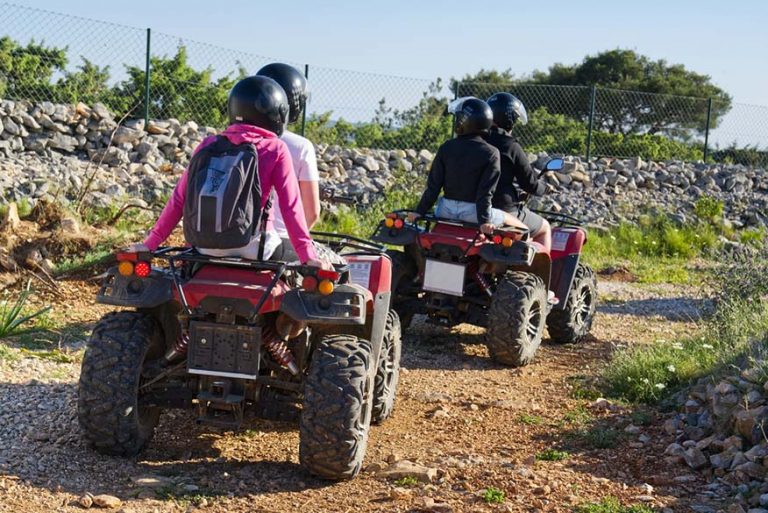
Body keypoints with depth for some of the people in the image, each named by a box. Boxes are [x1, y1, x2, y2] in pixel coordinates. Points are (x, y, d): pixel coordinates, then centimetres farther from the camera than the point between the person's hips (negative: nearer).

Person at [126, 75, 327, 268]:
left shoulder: (209, 145, 4)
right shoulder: (276, 150, -3)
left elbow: (179, 198, 3)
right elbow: (290, 206, -10)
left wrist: (151, 242, 7)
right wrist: (308, 255, -10)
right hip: (252, 246, -4)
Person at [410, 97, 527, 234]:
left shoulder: (446, 148, 2)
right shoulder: (491, 153, -6)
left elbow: (434, 185, 1)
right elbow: (485, 192, -13)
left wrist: (420, 211, 5)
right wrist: (484, 221, -14)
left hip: (446, 210, 4)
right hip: (473, 212, -3)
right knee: (522, 229, 7)